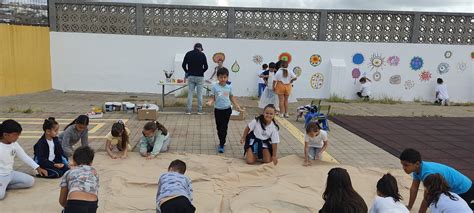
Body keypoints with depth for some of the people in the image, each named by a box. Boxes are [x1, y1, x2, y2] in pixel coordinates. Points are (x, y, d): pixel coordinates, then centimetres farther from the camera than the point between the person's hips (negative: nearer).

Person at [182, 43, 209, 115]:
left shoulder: (188, 54, 3)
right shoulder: (202, 54, -2)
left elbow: (183, 65, 3)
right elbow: (206, 67, -3)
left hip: (190, 76, 2)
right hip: (200, 77, -2)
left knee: (190, 94, 5)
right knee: (200, 94, 4)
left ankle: (188, 110, 4)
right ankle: (200, 110, 8)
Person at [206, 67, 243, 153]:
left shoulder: (229, 87, -2)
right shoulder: (215, 87, -6)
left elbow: (232, 97, 9)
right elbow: (213, 98, -3)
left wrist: (237, 106, 5)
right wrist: (210, 102, -24)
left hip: (227, 110, 0)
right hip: (218, 110, 0)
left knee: (224, 128, -2)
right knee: (219, 127, 11)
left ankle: (221, 145, 3)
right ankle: (222, 142, 30)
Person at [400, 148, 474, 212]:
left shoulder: (428, 174, -38)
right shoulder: (417, 168, -12)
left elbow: (426, 199, -29)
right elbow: (414, 188, 0)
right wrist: (409, 207, 6)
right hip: (451, 189, 8)